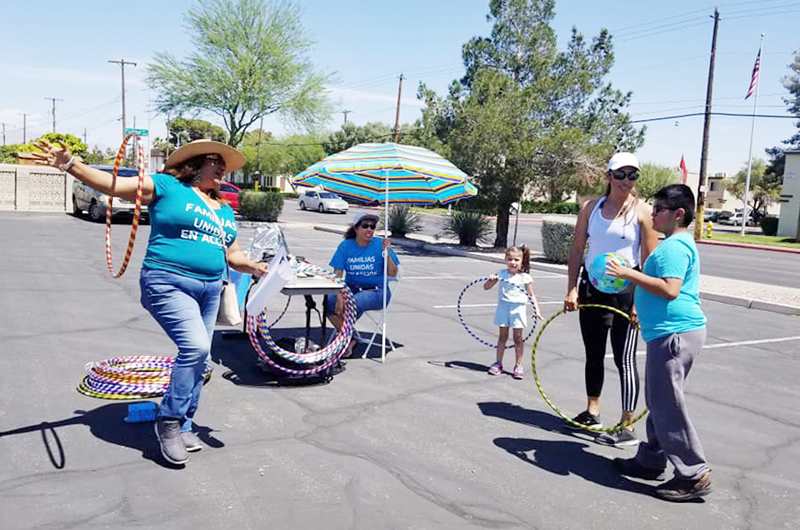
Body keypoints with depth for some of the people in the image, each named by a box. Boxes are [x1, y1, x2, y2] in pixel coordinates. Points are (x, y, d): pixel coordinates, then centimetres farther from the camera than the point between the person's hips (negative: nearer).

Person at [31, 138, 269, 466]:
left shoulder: (225, 211, 19)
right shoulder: (167, 186, 0)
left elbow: (232, 255, 22)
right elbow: (113, 184, -8)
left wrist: (255, 267, 2)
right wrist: (70, 164, -19)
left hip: (209, 290, 7)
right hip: (169, 284, -7)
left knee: (197, 358, 9)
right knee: (195, 346, -23)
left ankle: (182, 426, 24)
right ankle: (169, 420, -4)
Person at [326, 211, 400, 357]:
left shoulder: (380, 244, -3)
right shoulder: (345, 246, 2)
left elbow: (392, 273, -6)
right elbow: (337, 274, -2)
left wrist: (387, 252, -19)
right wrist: (339, 296, -18)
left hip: (376, 292, -3)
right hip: (351, 289, 3)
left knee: (355, 302, -34)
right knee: (329, 302, -25)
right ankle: (349, 339, -6)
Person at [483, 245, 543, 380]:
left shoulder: (525, 277, 1)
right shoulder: (501, 274, 5)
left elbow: (532, 295, 5)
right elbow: (486, 287, 8)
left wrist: (536, 309, -7)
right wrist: (491, 280, -13)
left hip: (518, 309, -1)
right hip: (503, 308, 1)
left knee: (518, 338, 2)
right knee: (502, 336, 7)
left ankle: (518, 366, 12)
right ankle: (498, 363, 17)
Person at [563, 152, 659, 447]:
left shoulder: (642, 211, -7)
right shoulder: (590, 208, 4)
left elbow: (649, 260, -8)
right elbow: (577, 250, 6)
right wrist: (572, 289, -1)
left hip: (626, 292, -4)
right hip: (592, 287, 4)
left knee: (624, 359, -2)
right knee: (593, 354, 15)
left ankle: (627, 427, 6)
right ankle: (592, 413, 32)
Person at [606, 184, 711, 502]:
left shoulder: (674, 246, -15)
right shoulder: (679, 243, 19)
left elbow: (670, 289, -26)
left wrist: (630, 273, -22)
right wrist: (633, 286, 29)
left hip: (675, 333, -11)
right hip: (669, 332, 11)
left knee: (667, 406, -6)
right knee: (660, 402, 17)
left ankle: (694, 475, 3)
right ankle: (651, 461, 28)